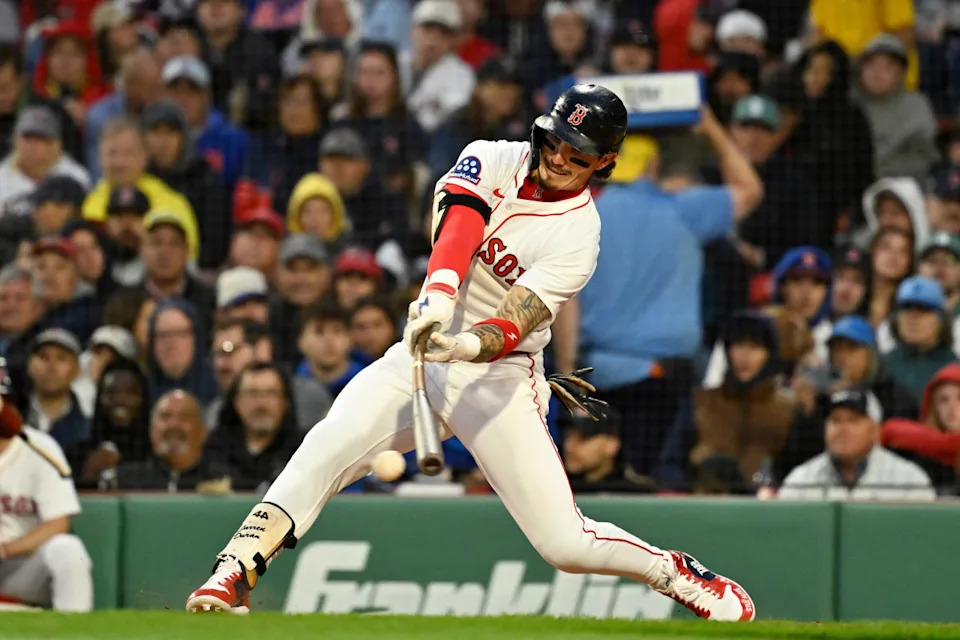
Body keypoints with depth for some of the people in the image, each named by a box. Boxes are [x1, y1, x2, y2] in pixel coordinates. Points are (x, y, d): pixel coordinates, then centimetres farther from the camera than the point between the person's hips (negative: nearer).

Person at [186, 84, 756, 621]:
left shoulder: (579, 235, -12)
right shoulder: (493, 162, -1)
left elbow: (514, 326, -24)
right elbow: (457, 223, -22)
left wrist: (468, 345, -46)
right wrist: (439, 297, -42)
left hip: (499, 377, -3)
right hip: (422, 354, 3)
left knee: (565, 542, -11)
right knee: (331, 444, -26)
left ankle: (680, 574, 16)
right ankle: (234, 574, -28)